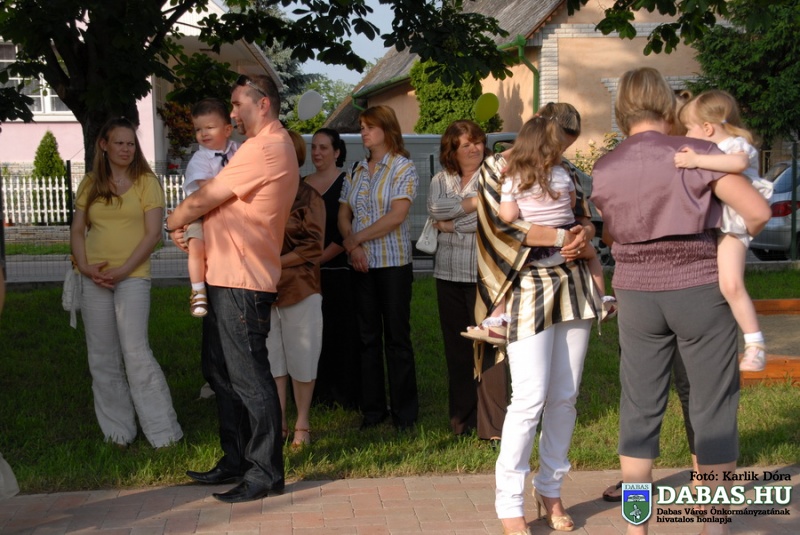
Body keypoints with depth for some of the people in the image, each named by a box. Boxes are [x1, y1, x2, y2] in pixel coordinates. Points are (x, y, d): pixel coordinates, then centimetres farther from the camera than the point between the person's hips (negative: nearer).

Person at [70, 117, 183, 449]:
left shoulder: (146, 182, 1)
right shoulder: (90, 184, 12)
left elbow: (153, 233, -6)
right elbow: (77, 230, 12)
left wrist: (122, 271, -13)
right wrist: (84, 266, -5)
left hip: (133, 276, -4)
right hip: (94, 280, 4)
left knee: (135, 353, -11)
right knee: (102, 359, 6)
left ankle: (163, 432, -2)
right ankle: (116, 432, 17)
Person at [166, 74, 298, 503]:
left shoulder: (264, 148, -15)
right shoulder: (274, 146, 20)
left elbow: (203, 199, -12)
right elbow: (220, 202, 20)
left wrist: (172, 222, 7)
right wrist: (186, 225, 5)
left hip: (242, 281, -11)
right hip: (226, 277, 11)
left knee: (249, 376, -5)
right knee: (221, 370, 17)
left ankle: (265, 472, 4)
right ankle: (235, 460, 27)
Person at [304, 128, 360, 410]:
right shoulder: (303, 184, 12)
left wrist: (319, 259, -15)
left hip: (338, 271, -5)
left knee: (340, 332, -2)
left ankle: (344, 393, 9)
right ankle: (320, 392, 18)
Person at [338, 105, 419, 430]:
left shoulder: (403, 168, -4)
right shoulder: (356, 171, 12)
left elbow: (397, 215, -15)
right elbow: (343, 214, 9)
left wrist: (357, 238, -13)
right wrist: (352, 246, -9)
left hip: (393, 263, -5)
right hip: (361, 265, 5)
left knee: (397, 337, 0)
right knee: (368, 337, 8)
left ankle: (405, 412, 9)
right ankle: (372, 409, 17)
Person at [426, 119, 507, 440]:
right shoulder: (441, 180, 15)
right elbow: (435, 208, -5)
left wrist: (451, 225, -4)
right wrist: (473, 201, -8)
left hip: (484, 273, -5)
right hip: (449, 273, 5)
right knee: (456, 346, 9)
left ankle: (492, 426, -5)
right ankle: (461, 419, 19)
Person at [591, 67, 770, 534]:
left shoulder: (605, 171, 3)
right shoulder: (697, 154, -9)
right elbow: (759, 212, -12)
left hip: (638, 294, 3)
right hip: (700, 291, -3)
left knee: (640, 410, 10)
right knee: (714, 410, 8)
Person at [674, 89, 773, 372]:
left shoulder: (737, 145, -9)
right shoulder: (708, 151, 16)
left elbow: (739, 162, -36)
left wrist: (697, 161, -41)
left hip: (730, 227, -9)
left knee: (731, 285, -21)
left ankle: (755, 344, -10)